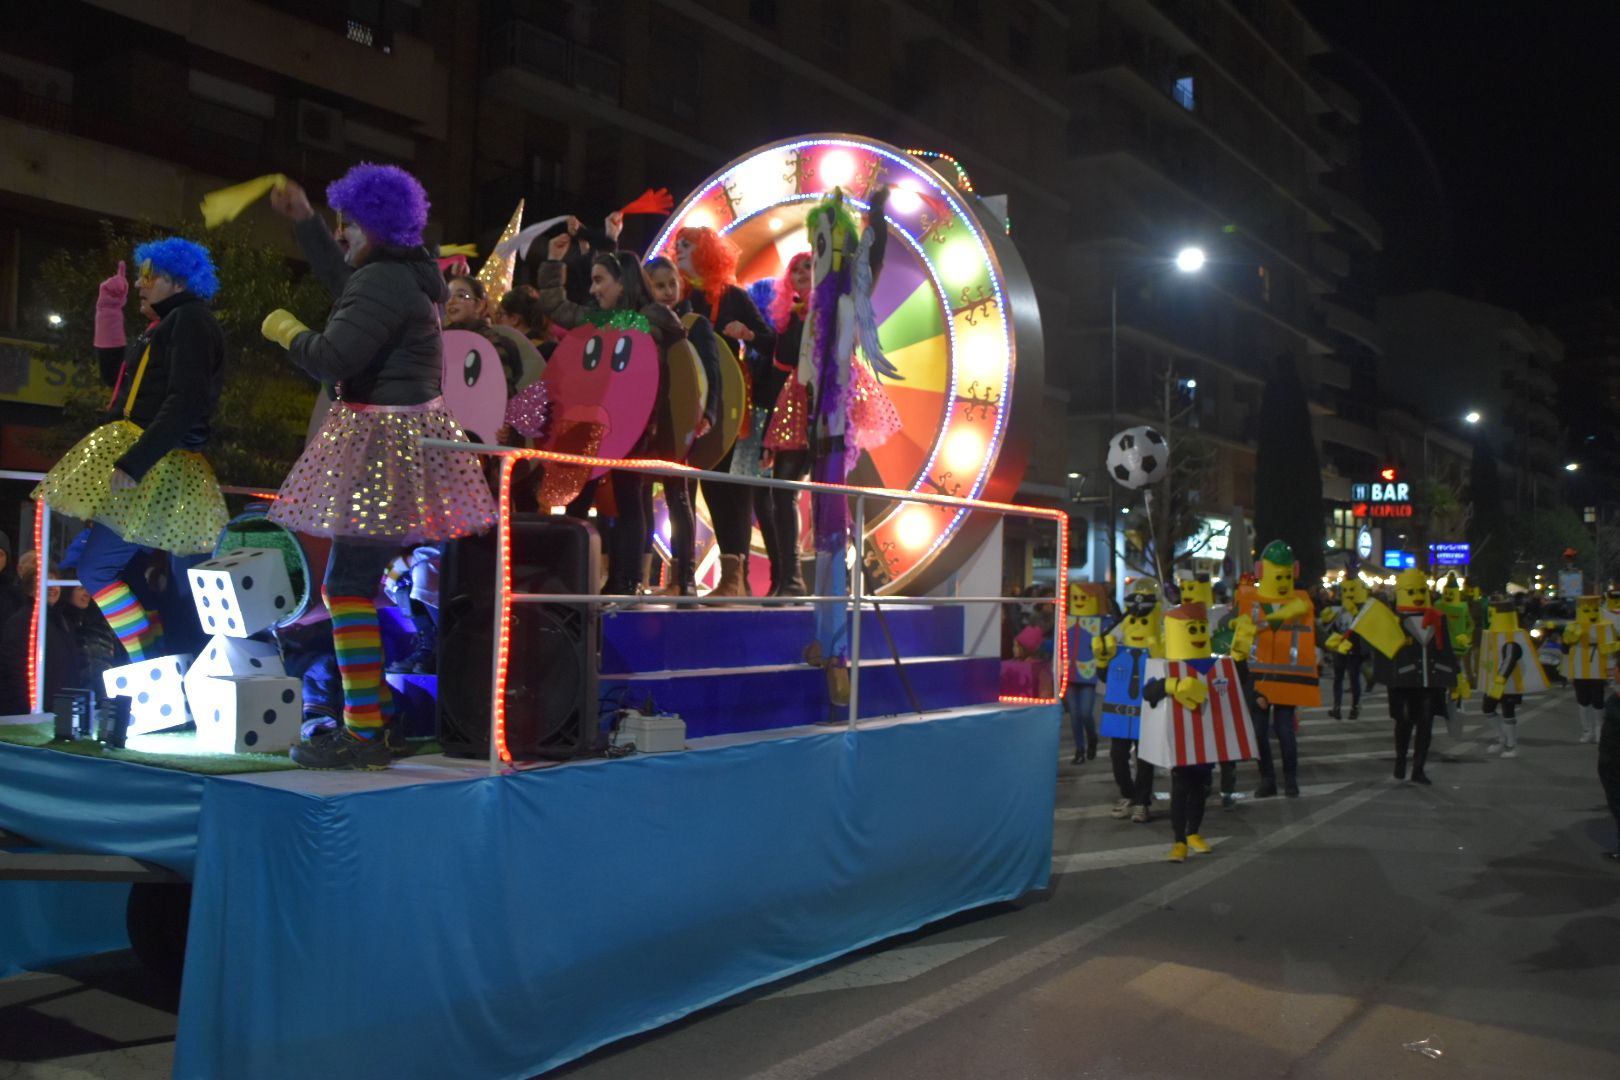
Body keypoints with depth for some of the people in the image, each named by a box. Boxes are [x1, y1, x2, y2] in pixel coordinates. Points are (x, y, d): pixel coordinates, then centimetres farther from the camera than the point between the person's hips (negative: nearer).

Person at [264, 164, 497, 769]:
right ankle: (380, 707, 23)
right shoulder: (408, 275, 15)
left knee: (349, 583, -12)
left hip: (382, 445, -11)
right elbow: (345, 281, 34)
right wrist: (303, 223, 37)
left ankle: (363, 733, -11)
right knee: (376, 582, 16)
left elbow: (334, 359, -22)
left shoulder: (383, 282, -17)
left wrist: (287, 332, -3)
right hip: (410, 433, 11)